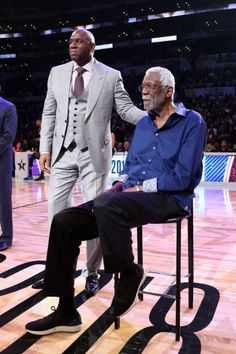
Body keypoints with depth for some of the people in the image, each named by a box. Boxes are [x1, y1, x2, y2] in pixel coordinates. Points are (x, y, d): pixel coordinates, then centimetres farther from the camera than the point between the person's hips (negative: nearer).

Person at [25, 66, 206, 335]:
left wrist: (140, 188, -12)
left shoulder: (191, 122, -1)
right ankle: (66, 311, 0)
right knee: (64, 222, -9)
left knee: (106, 205, -38)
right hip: (129, 196, 7)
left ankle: (129, 273, -10)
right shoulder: (142, 124, 20)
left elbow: (183, 177, -12)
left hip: (168, 199, -7)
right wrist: (120, 184, 1)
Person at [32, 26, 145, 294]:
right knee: (56, 210, 4)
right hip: (62, 152, 3)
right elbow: (49, 113, 10)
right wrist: (45, 148, 4)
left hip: (94, 153, -3)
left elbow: (126, 109, -1)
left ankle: (92, 273, 17)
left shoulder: (111, 76, 3)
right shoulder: (57, 73, 11)